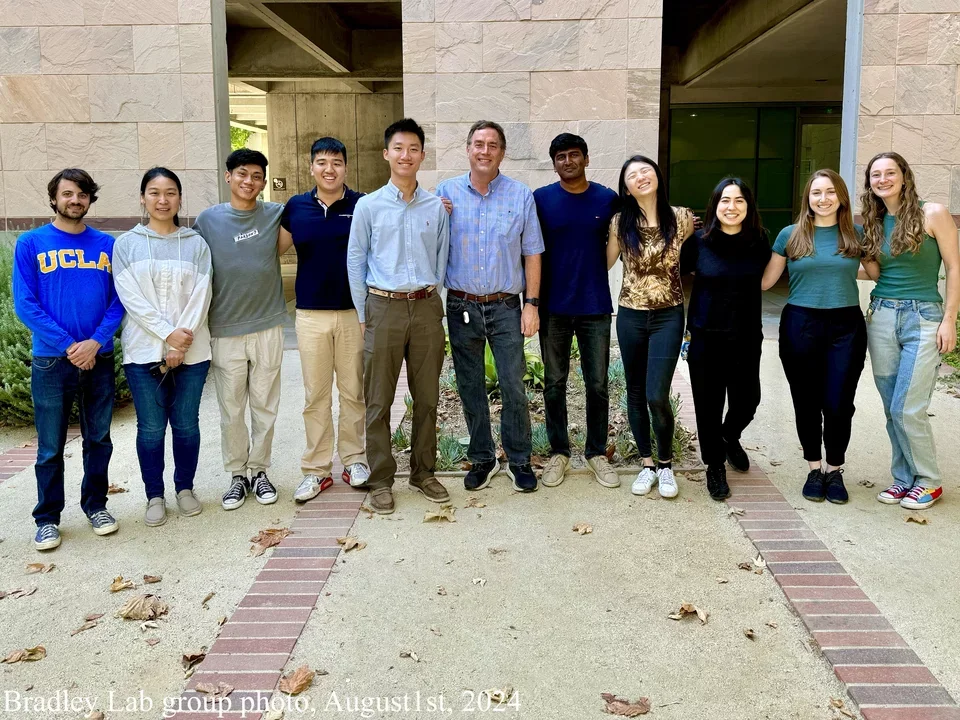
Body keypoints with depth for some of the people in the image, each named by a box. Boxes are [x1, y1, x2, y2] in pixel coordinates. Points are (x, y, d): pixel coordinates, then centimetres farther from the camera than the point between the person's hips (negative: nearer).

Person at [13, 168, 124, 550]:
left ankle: (95, 504, 28)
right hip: (51, 361, -2)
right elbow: (24, 305, -7)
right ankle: (48, 518, 18)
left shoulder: (107, 245, 5)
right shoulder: (31, 243, -2)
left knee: (99, 439, 12)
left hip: (99, 357, 2)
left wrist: (96, 341, -13)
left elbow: (118, 301, 2)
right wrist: (68, 346, -14)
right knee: (51, 447, 5)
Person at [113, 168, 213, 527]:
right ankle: (155, 496, 17)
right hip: (144, 351, -1)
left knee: (186, 424, 7)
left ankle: (185, 488, 24)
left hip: (191, 350, 1)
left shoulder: (196, 244, 6)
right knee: (151, 427, 3)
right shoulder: (126, 244, 4)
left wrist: (182, 342, -12)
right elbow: (131, 298, -5)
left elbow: (201, 296, -2)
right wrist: (167, 334, -15)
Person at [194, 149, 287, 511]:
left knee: (265, 406, 8)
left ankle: (259, 471, 23)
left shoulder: (277, 214, 1)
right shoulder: (208, 219, 0)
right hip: (225, 330, 0)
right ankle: (237, 476, 21)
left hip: (268, 327, 1)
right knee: (231, 410, 7)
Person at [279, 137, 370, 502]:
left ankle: (354, 458, 23)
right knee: (315, 395, 6)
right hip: (310, 314, 1)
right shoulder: (296, 207, 5)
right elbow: (275, 249, 15)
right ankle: (316, 469, 15)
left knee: (353, 391, 8)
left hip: (354, 311, -1)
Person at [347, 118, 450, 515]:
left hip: (426, 307, 2)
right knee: (379, 400, 3)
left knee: (427, 396, 9)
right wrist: (363, 315, 2)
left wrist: (432, 302, 8)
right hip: (384, 307, -2)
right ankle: (380, 480, 14)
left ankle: (423, 472, 24)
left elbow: (441, 258, 12)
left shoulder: (437, 206, 5)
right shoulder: (368, 206, 1)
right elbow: (355, 261, 4)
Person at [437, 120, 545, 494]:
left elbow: (532, 253, 3)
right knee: (470, 388, 10)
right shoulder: (446, 192, 3)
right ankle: (482, 459, 25)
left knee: (513, 387, 1)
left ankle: (519, 460, 18)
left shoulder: (521, 195, 1)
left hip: (505, 307, -1)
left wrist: (532, 303, -2)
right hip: (461, 306, 2)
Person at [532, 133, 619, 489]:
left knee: (597, 384, 7)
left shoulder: (608, 199, 2)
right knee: (554, 383, 8)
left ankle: (597, 452, 22)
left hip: (595, 306, 1)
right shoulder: (540, 199, 0)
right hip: (554, 307, 0)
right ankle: (558, 452, 22)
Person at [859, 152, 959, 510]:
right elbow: (876, 273, 9)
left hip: (924, 319, -5)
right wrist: (859, 249, -3)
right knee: (892, 409, 8)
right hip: (881, 316, 5)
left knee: (907, 410, -8)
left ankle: (928, 482, 11)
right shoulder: (873, 223, 9)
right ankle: (904, 478, 22)